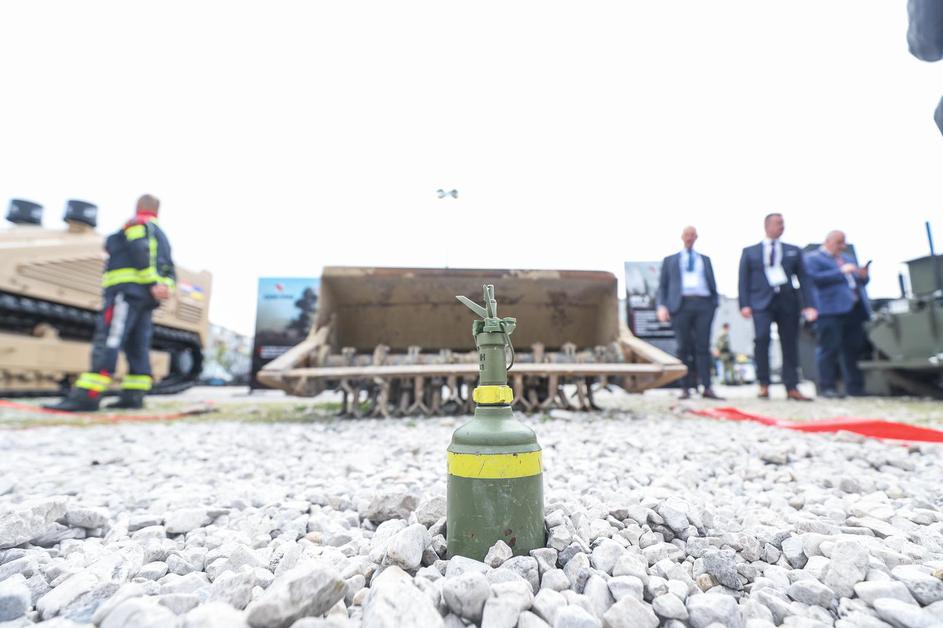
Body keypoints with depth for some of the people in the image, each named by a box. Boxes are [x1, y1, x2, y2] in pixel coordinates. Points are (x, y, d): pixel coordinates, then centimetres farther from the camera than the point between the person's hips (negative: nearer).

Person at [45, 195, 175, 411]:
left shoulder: (136, 224, 2)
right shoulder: (162, 236, 27)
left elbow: (141, 253, -15)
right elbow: (169, 270, 15)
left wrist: (152, 283, -20)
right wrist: (166, 286, -2)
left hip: (128, 289, -8)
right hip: (145, 298, 9)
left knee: (107, 341, -15)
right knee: (138, 346, 4)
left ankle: (87, 396, -20)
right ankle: (134, 395, 1)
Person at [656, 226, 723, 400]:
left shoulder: (705, 259, 25)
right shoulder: (670, 260, 19)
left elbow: (712, 284, 20)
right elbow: (662, 286, 11)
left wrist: (714, 304, 5)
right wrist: (661, 306, -5)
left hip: (703, 304, 2)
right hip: (681, 305, -1)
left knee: (703, 347, -5)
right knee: (684, 348, -3)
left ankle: (707, 388, -6)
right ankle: (685, 388, -1)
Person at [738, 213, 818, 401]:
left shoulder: (793, 251, 17)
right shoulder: (749, 251, 12)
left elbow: (803, 278, 11)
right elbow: (744, 280, 6)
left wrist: (808, 304, -1)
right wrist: (744, 304, -6)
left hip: (788, 300, 3)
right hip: (762, 301, -2)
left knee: (790, 344, 3)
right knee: (762, 337, -19)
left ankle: (792, 388, 11)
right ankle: (763, 385, -9)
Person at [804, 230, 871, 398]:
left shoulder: (848, 259, 28)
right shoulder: (812, 258, 4)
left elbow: (862, 280, 28)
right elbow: (815, 278, -12)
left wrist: (864, 275, 6)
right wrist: (841, 272, -15)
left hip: (854, 309, 8)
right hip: (831, 310, -7)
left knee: (854, 349, 6)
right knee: (829, 349, -8)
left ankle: (855, 387, 12)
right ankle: (827, 387, -6)